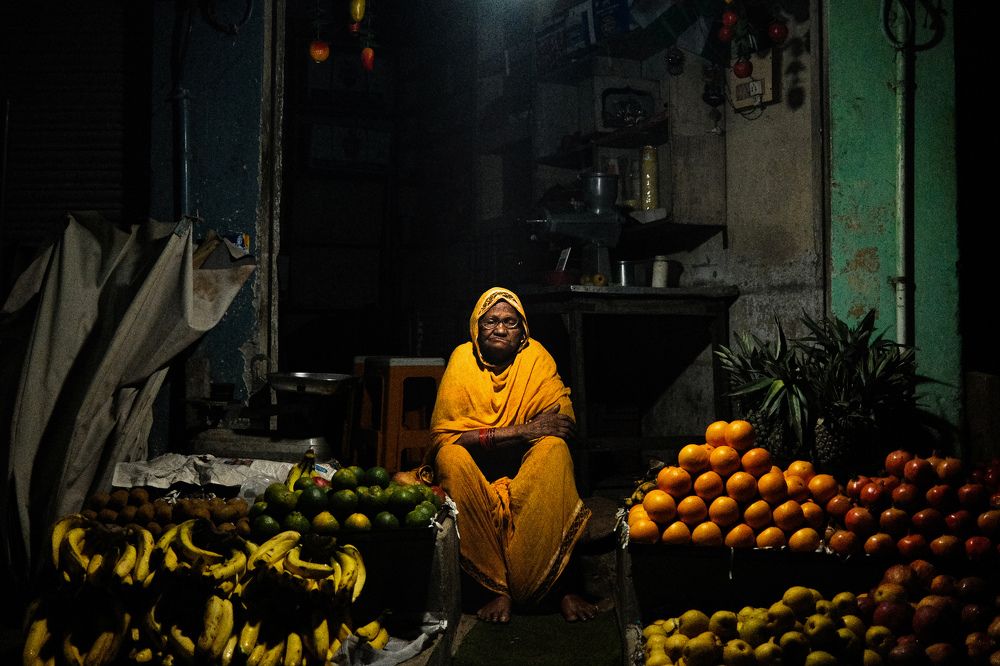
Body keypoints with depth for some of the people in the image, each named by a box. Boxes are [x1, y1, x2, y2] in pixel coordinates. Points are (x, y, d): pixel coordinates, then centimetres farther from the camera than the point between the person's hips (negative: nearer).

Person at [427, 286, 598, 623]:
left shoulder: (535, 356, -3)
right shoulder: (463, 359, -5)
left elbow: (564, 421, -13)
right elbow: (445, 434, -16)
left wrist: (487, 437, -22)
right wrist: (521, 431, -26)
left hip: (526, 463, 1)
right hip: (476, 468, 0)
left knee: (554, 449, -30)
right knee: (450, 457, -32)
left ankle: (561, 585, -30)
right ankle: (499, 587, -31)